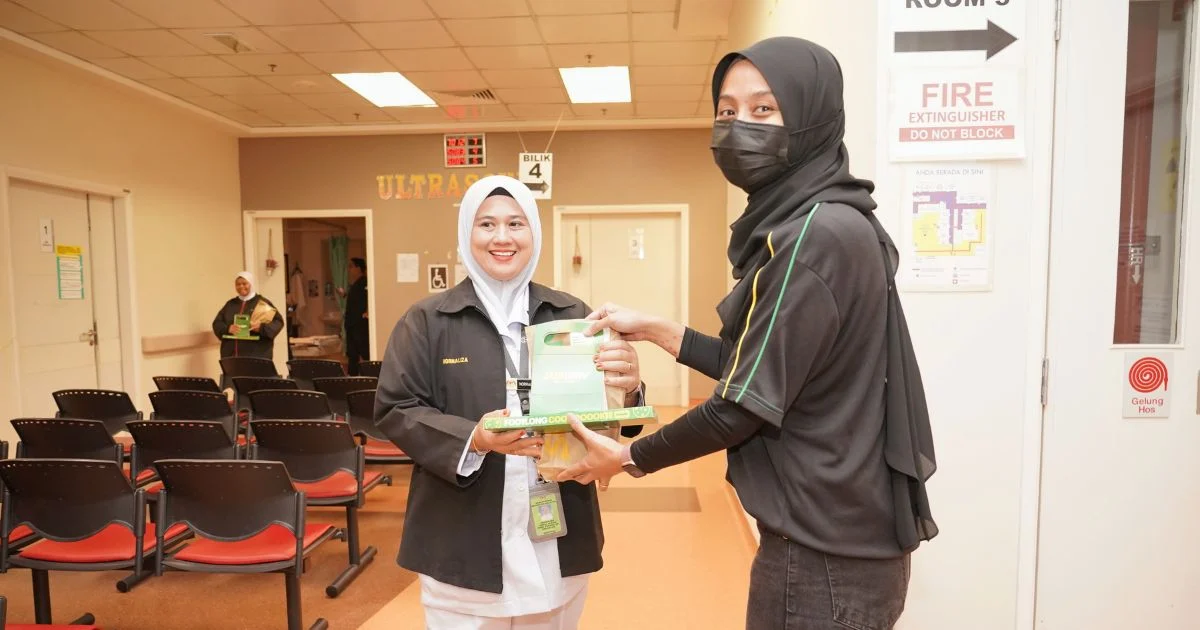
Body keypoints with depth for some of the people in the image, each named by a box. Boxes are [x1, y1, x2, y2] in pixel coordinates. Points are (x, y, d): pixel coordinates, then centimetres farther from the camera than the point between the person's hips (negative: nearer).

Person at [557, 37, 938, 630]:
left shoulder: (816, 235, -23)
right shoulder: (815, 224, 8)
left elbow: (749, 401, -21)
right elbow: (755, 365, 10)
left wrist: (631, 457, -7)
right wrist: (653, 329, 9)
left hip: (823, 556, -9)